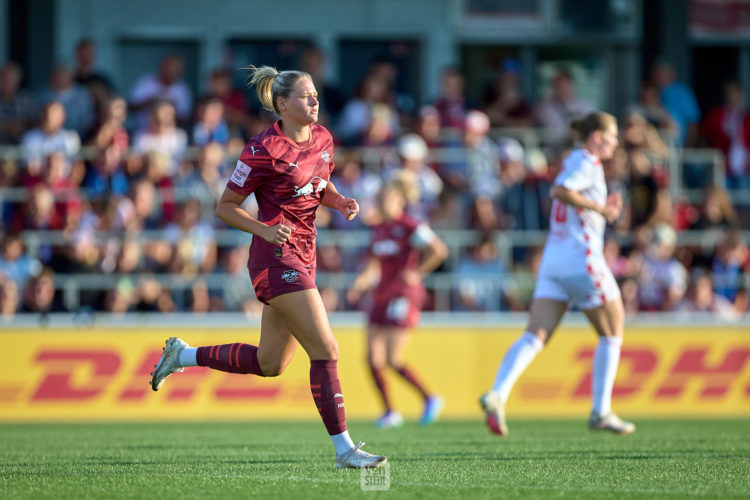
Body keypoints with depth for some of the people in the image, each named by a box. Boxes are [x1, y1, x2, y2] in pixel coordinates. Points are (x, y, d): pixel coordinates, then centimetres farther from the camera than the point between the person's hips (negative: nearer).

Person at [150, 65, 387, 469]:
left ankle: (182, 355, 32)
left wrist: (341, 202, 3)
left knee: (269, 364, 15)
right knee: (326, 350, -13)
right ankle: (344, 449, -9)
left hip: (303, 256, 9)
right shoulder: (263, 150, -14)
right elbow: (225, 207, -8)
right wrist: (266, 230, -21)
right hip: (276, 258, -9)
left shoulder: (322, 139, 7)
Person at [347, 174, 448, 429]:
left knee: (393, 360, -12)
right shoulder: (379, 229, 14)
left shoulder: (409, 227, -10)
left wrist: (417, 273, -13)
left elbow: (439, 250, -20)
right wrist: (360, 284, 3)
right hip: (382, 295, 8)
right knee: (373, 358, 1)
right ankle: (390, 412, 11)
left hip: (403, 295, -8)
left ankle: (430, 399, 5)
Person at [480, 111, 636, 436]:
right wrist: (601, 208, -19)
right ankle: (601, 412, 6)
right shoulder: (586, 163, -8)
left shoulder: (574, 161, 20)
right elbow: (558, 191, -26)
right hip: (582, 259, -8)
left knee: (535, 336, -4)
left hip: (553, 260, 8)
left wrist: (603, 208, 18)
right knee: (612, 333, 6)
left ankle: (497, 395, -24)